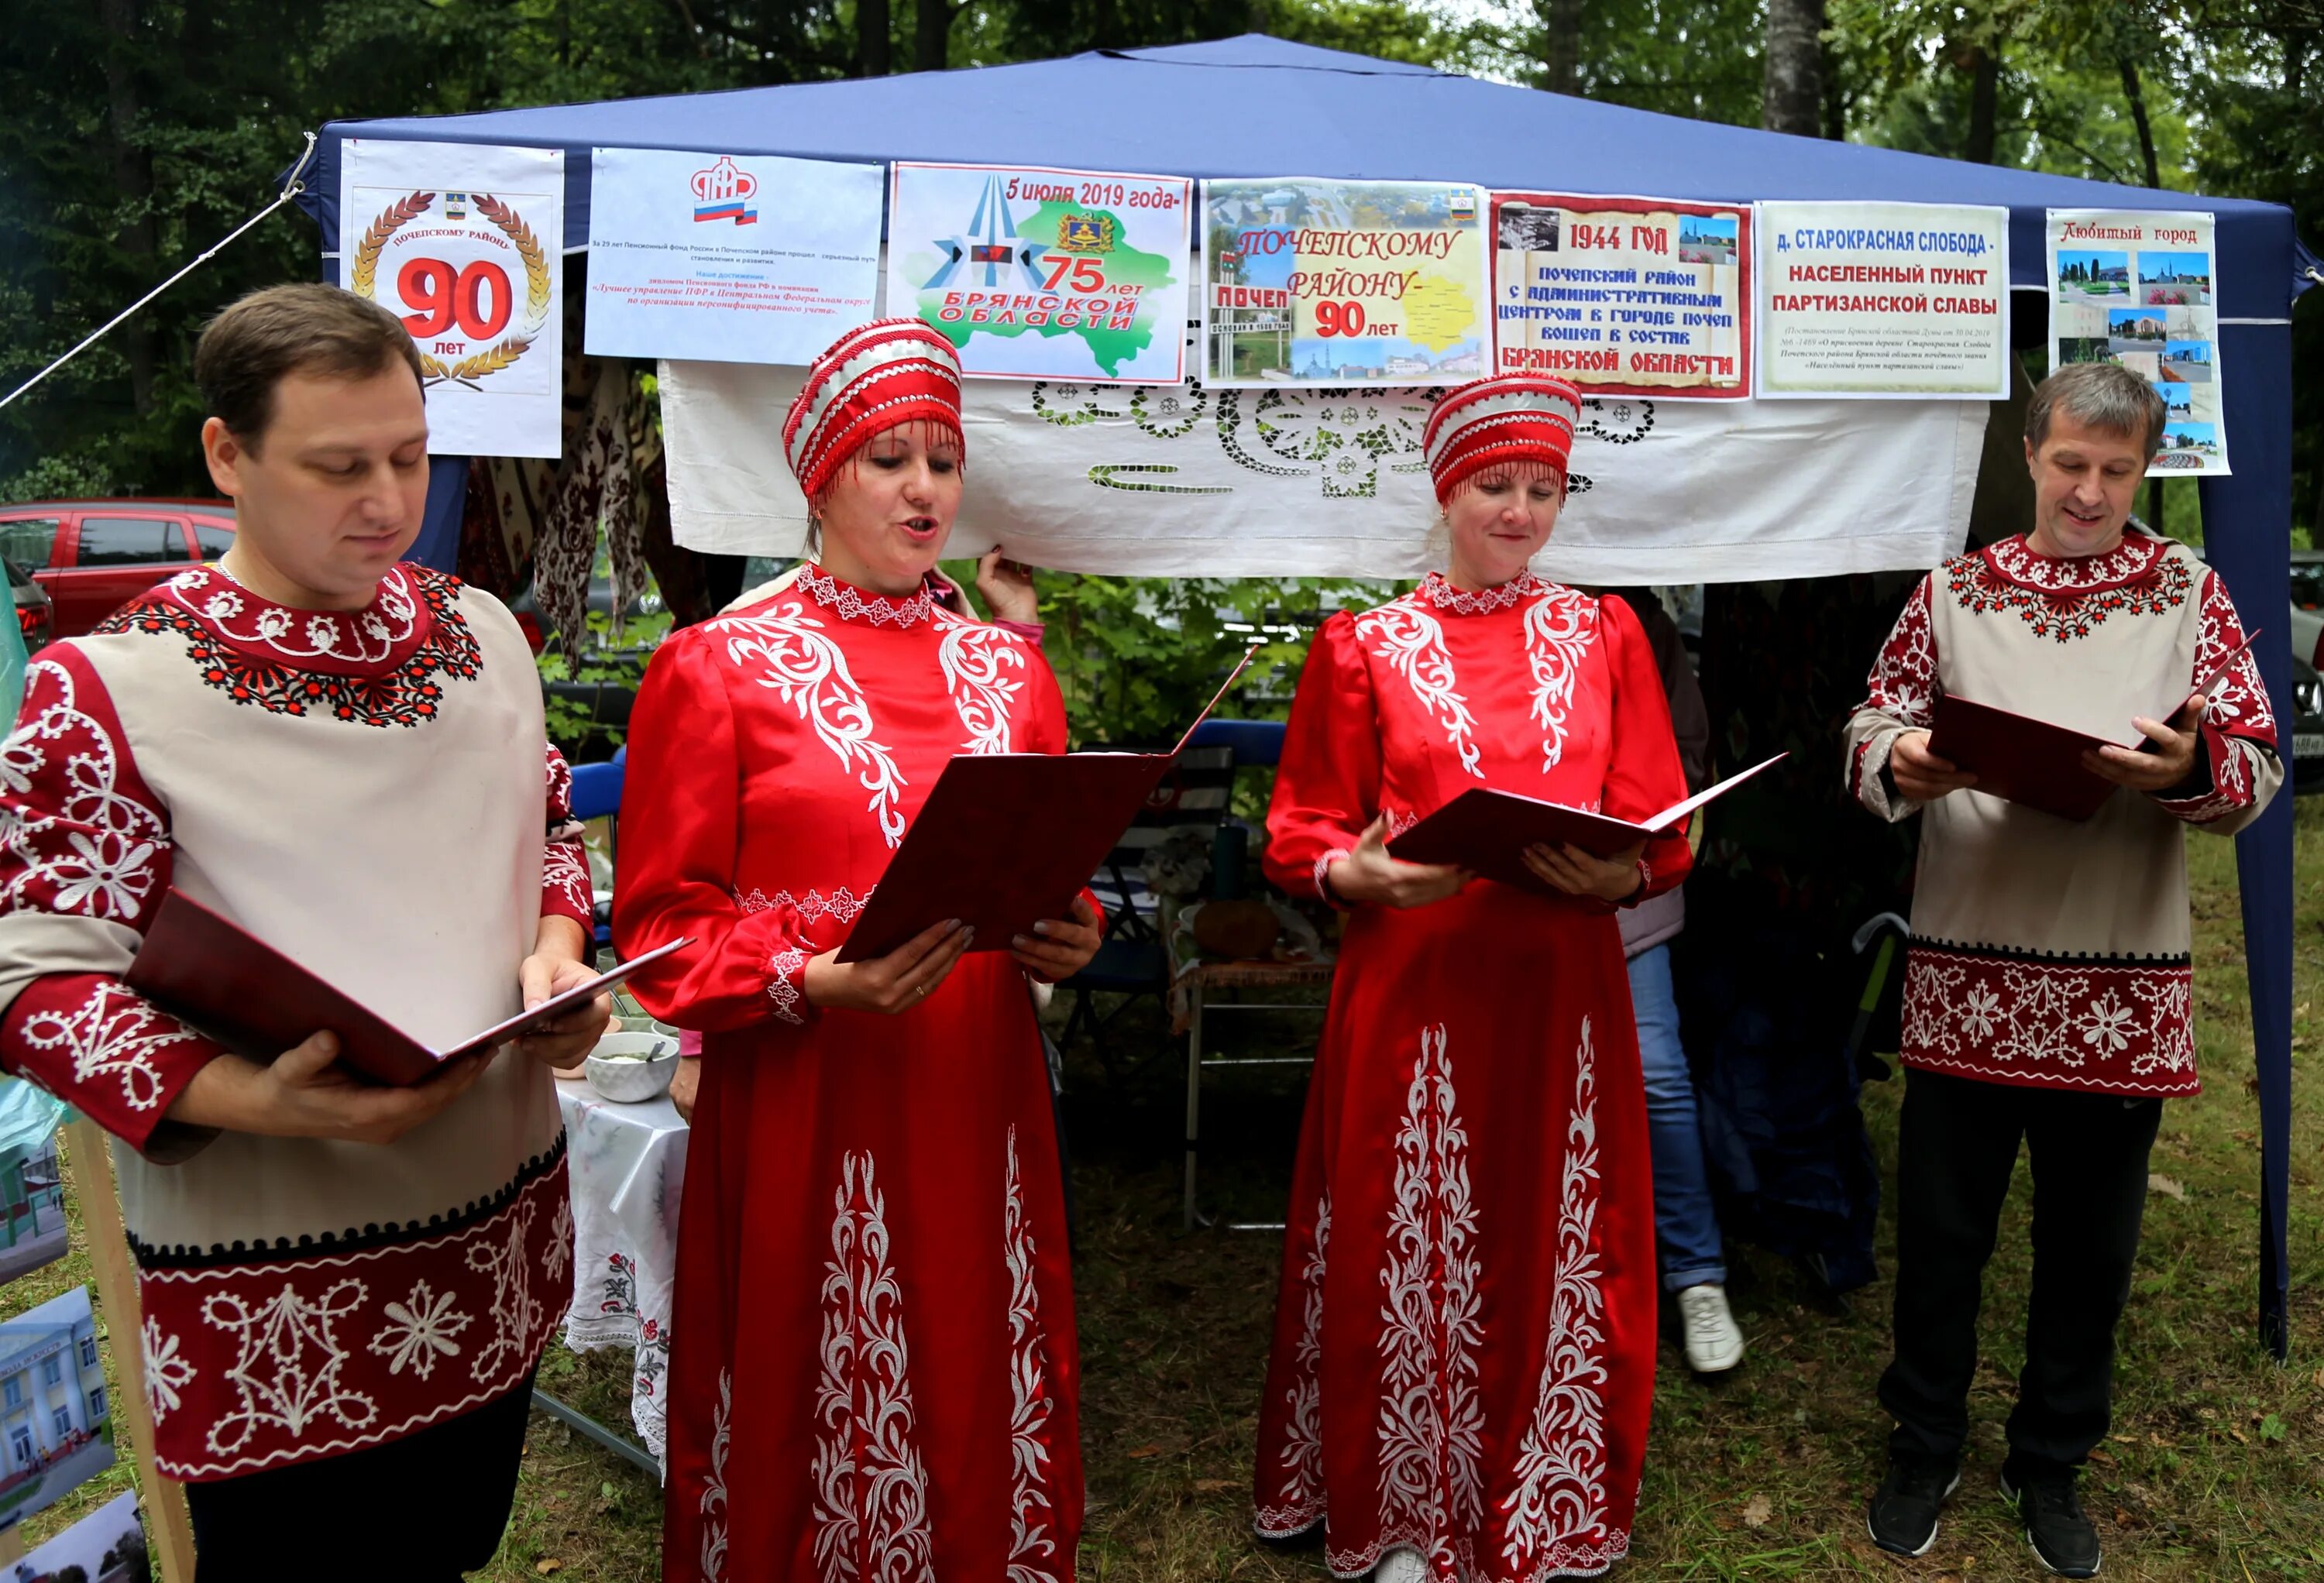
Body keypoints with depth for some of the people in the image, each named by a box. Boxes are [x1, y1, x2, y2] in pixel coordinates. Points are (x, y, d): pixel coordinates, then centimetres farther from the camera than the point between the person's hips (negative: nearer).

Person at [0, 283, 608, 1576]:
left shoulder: (485, 634, 3)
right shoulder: (107, 692, -14)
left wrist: (558, 958, -6)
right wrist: (251, 1100, -28)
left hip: (501, 1234, 5)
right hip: (272, 1298, -4)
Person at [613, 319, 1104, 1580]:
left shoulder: (1008, 669, 11)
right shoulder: (715, 667, -2)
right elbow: (662, 930, -5)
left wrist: (1065, 941, -4)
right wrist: (813, 982, -21)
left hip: (978, 1104, 4)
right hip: (801, 1113, -3)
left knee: (983, 1407, 13)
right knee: (814, 1427, 8)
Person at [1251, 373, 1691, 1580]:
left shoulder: (1604, 636, 10)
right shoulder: (1365, 649, 4)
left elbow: (1661, 830, 6)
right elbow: (1301, 831, 3)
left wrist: (1616, 872, -15)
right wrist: (1357, 872, -18)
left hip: (1562, 992, 2)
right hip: (1414, 991, -2)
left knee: (1555, 1242, 9)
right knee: (1411, 1245, 5)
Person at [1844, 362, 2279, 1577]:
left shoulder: (2186, 590, 5)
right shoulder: (1955, 591, 6)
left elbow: (2258, 765, 0)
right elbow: (1871, 728, 6)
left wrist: (2190, 767, -22)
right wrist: (1900, 763, -17)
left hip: (2123, 990, 1)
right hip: (1966, 975, 0)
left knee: (2091, 1241, 13)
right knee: (1941, 1227, 9)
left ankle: (2051, 1464, 34)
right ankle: (1925, 1446, 31)